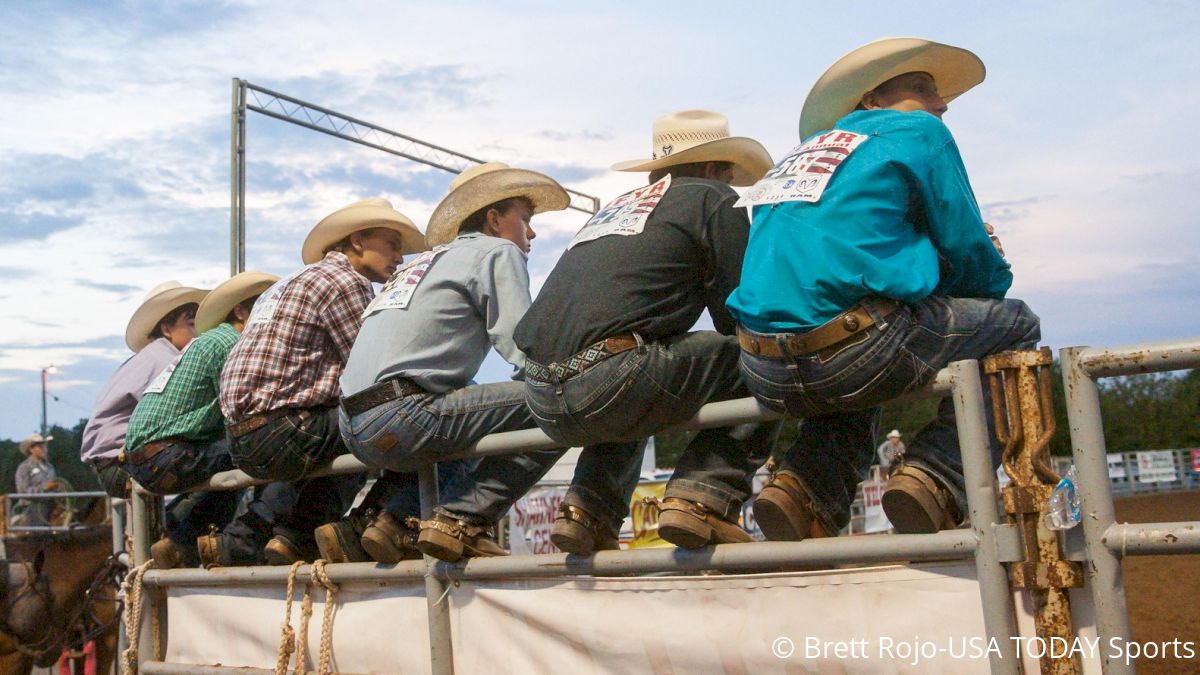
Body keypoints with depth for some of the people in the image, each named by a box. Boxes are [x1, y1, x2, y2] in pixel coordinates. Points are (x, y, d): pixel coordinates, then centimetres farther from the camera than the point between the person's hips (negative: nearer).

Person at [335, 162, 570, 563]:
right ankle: (463, 520, -13)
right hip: (400, 416, -10)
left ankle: (397, 522, 15)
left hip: (354, 430, 10)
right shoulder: (497, 253, 4)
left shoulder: (429, 260, 30)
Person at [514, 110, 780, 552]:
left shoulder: (617, 207, 30)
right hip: (607, 382, -8)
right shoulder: (713, 199, 11)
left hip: (542, 402, 8)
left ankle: (586, 508, 18)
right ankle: (704, 496, -3)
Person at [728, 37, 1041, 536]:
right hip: (857, 349, -7)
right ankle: (933, 480, 0)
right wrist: (997, 280, 28)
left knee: (856, 391, 41)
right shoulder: (919, 133, 8)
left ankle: (800, 491, 14)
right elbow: (967, 249, 7)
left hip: (765, 376, 7)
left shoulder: (802, 153, 27)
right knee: (1015, 325, 16)